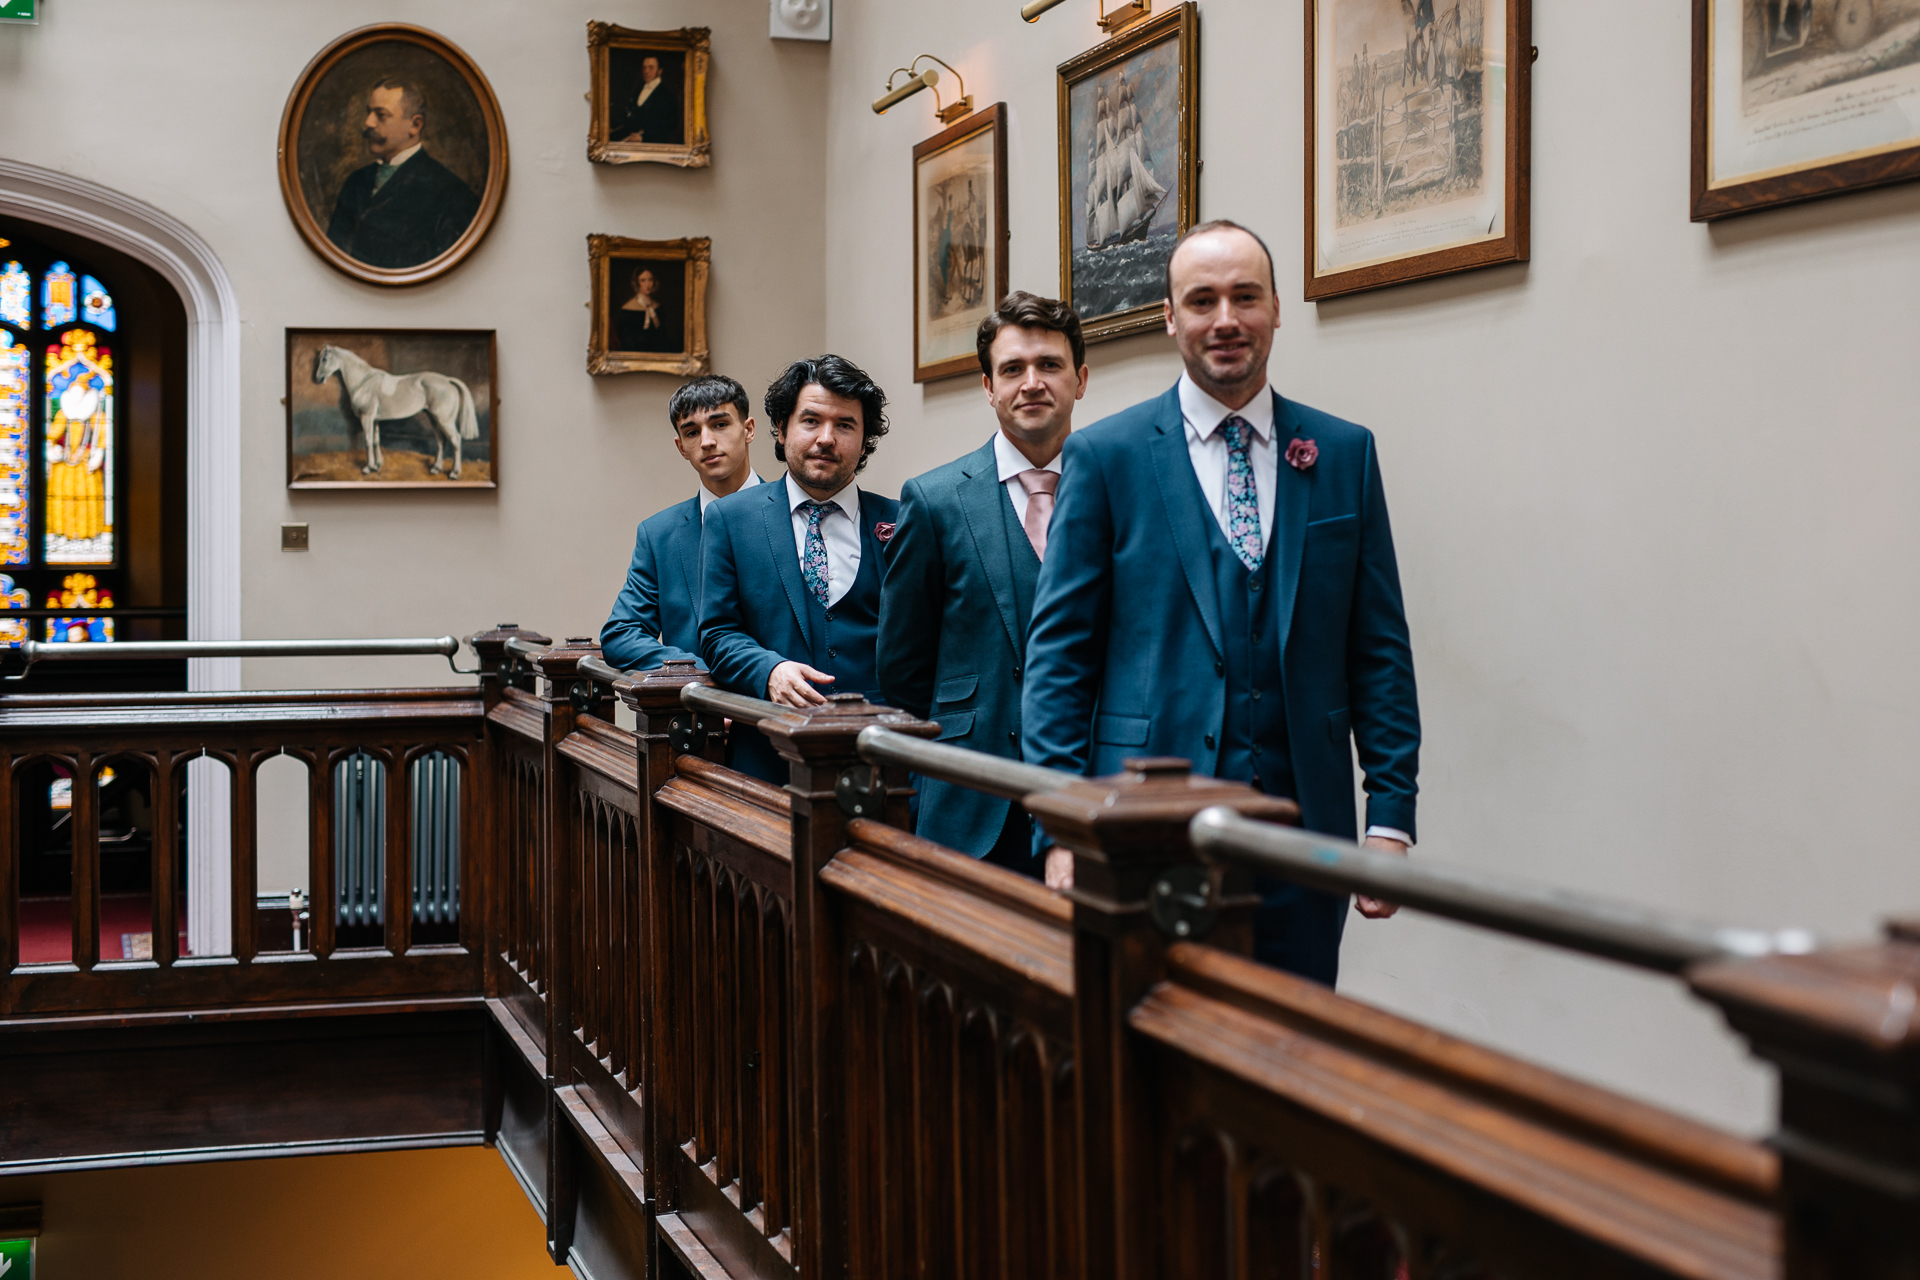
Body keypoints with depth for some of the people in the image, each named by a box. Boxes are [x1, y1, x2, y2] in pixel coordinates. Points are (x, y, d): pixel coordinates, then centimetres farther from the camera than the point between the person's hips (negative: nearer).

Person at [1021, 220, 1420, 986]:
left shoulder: (1344, 454, 9)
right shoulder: (1104, 456, 2)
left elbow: (1379, 646, 8)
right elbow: (1059, 652, 0)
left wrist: (1391, 814, 1)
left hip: (1302, 824, 2)